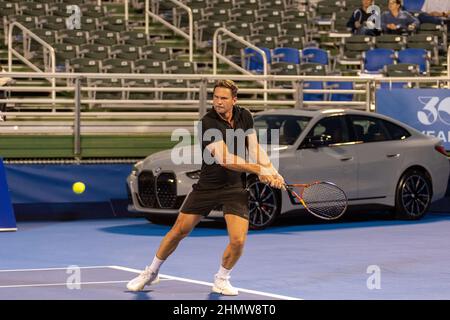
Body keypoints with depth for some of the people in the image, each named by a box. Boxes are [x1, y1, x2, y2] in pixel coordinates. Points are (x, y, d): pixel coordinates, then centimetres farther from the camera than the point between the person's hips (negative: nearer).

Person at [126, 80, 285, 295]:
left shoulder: (244, 116, -1)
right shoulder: (208, 123, -19)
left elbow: (255, 149, 3)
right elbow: (224, 158, -29)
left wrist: (273, 172, -14)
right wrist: (260, 170, -33)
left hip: (235, 188, 2)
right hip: (207, 186, -2)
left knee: (238, 240, -14)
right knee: (178, 231, 5)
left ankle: (221, 279, 14)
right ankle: (152, 272, 28)